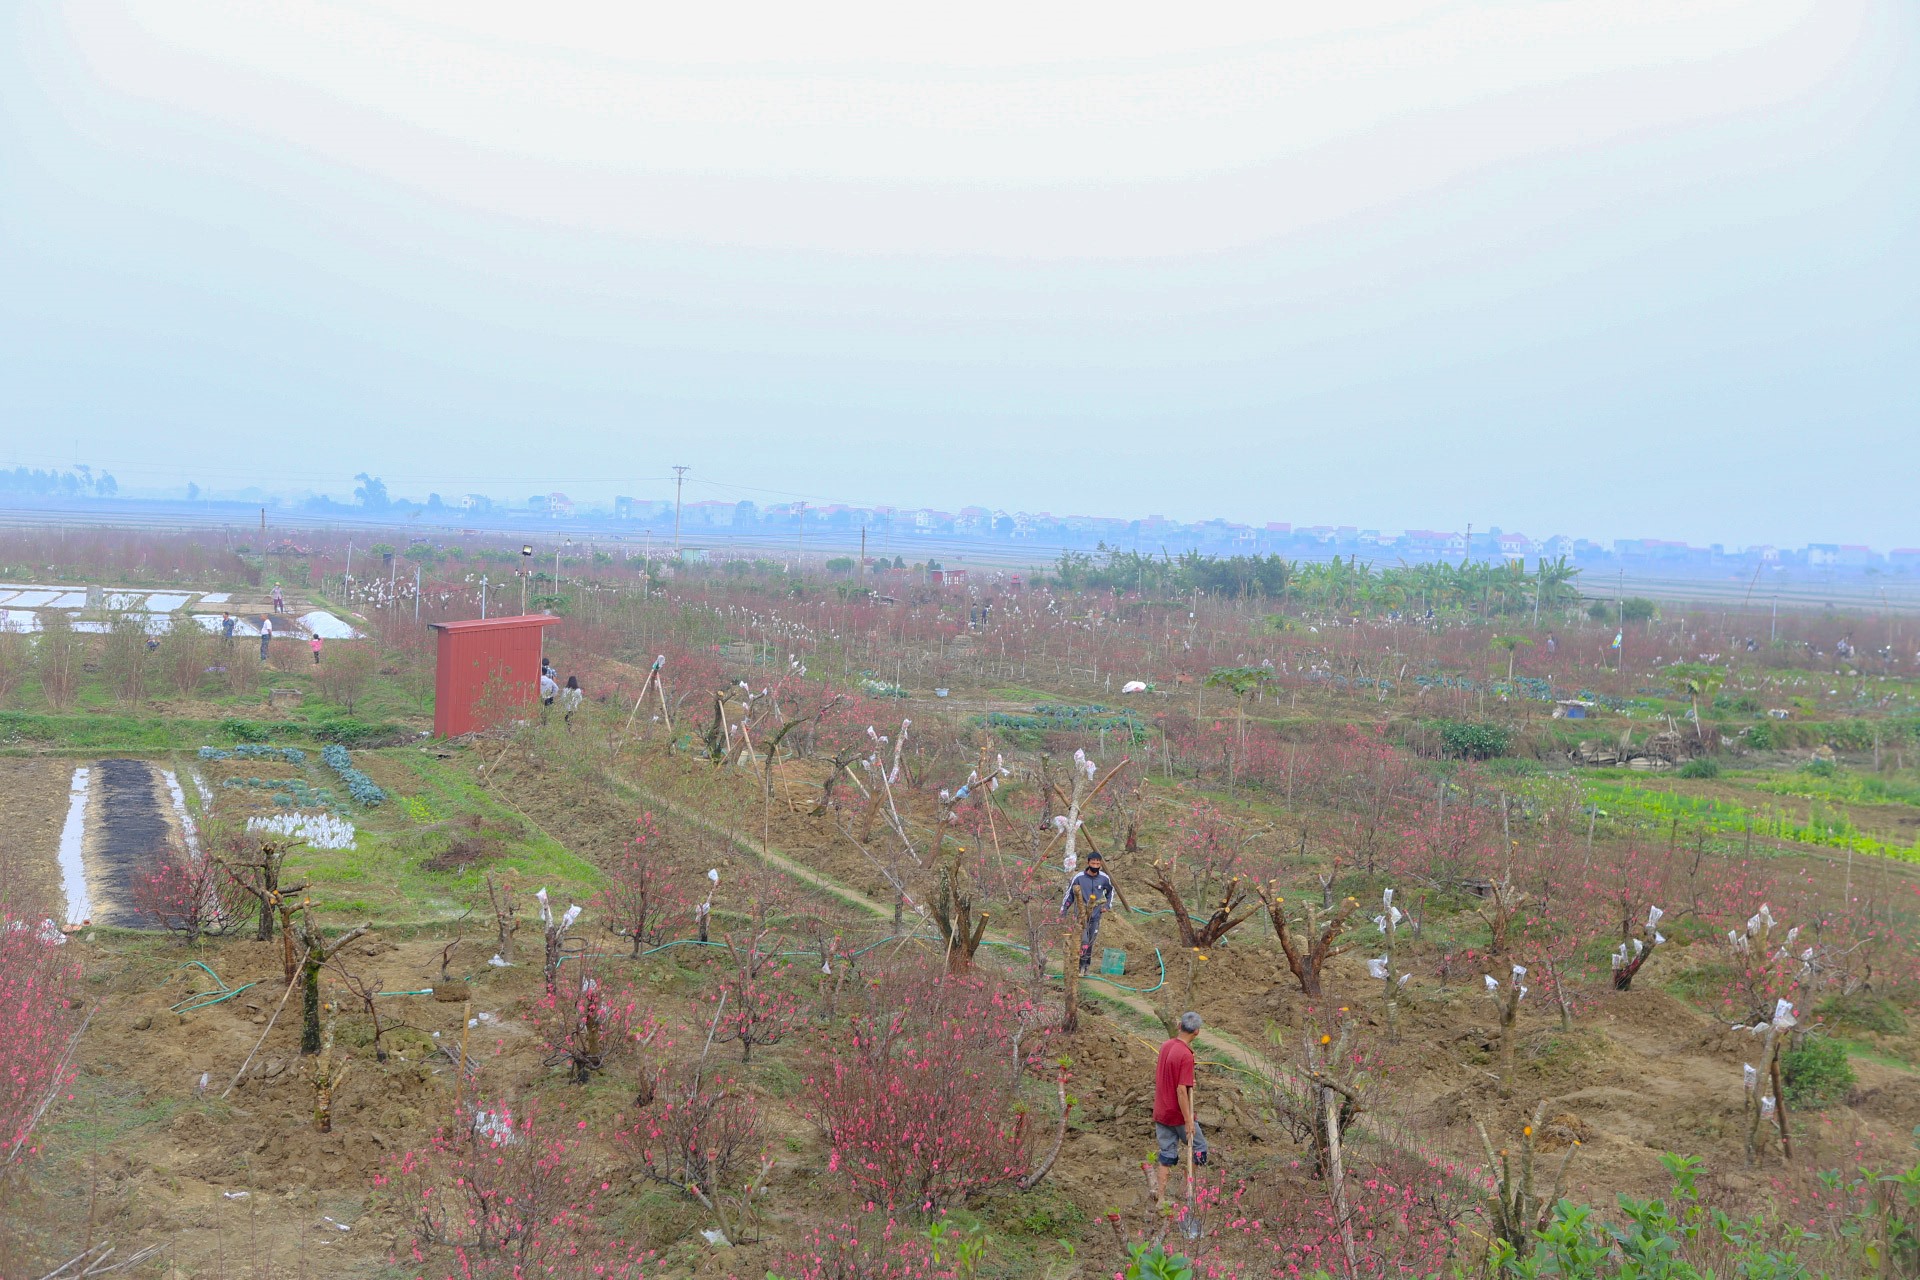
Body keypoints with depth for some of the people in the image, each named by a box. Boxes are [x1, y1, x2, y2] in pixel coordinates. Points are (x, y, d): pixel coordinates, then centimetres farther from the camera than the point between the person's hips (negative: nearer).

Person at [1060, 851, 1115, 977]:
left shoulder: (1104, 878, -4)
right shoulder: (1079, 878, -13)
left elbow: (1110, 891, 18)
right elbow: (1069, 894, -3)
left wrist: (1107, 905, 10)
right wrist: (1063, 909, -4)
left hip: (1096, 915, 4)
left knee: (1091, 942, 9)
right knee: (1084, 941, -15)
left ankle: (1085, 966, 23)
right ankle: (1081, 967, -5)